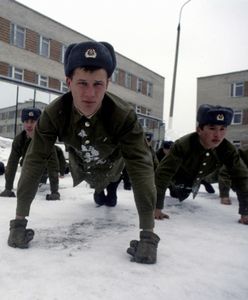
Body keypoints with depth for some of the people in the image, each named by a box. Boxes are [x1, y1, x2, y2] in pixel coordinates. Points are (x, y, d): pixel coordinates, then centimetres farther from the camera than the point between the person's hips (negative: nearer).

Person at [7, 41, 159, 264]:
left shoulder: (124, 115, -43)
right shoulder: (54, 114, -38)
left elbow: (141, 166, -47)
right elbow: (34, 162, -36)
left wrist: (148, 235, -51)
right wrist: (19, 221, -37)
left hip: (111, 163, -2)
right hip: (80, 161, 3)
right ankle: (99, 190, 67)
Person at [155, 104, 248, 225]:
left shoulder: (229, 150, -33)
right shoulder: (183, 145, -46)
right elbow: (163, 173, -48)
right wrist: (157, 207, -50)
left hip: (195, 179, 5)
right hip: (178, 175, -4)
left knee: (181, 197, 29)